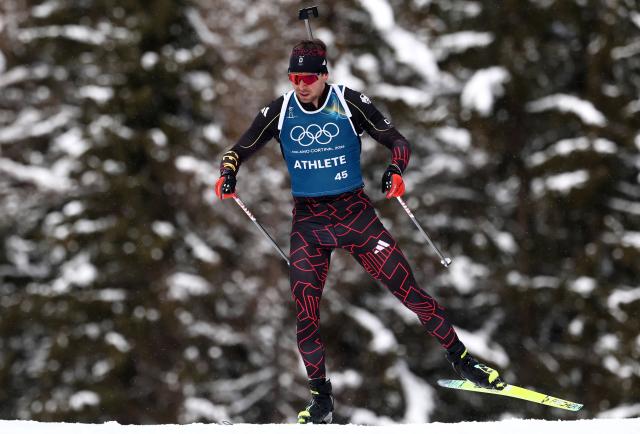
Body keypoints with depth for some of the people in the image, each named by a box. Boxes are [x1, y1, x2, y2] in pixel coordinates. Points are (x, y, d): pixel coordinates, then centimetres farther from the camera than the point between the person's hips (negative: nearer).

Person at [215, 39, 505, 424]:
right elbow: (242, 149, 8)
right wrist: (228, 171, -14)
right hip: (308, 222, 2)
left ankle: (460, 358, 7)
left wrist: (396, 169, -26)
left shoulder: (350, 103, -8)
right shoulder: (280, 111, -2)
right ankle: (321, 397, 11)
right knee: (305, 312, -5)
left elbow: (397, 141, -5)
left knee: (407, 288, -7)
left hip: (356, 212, -2)